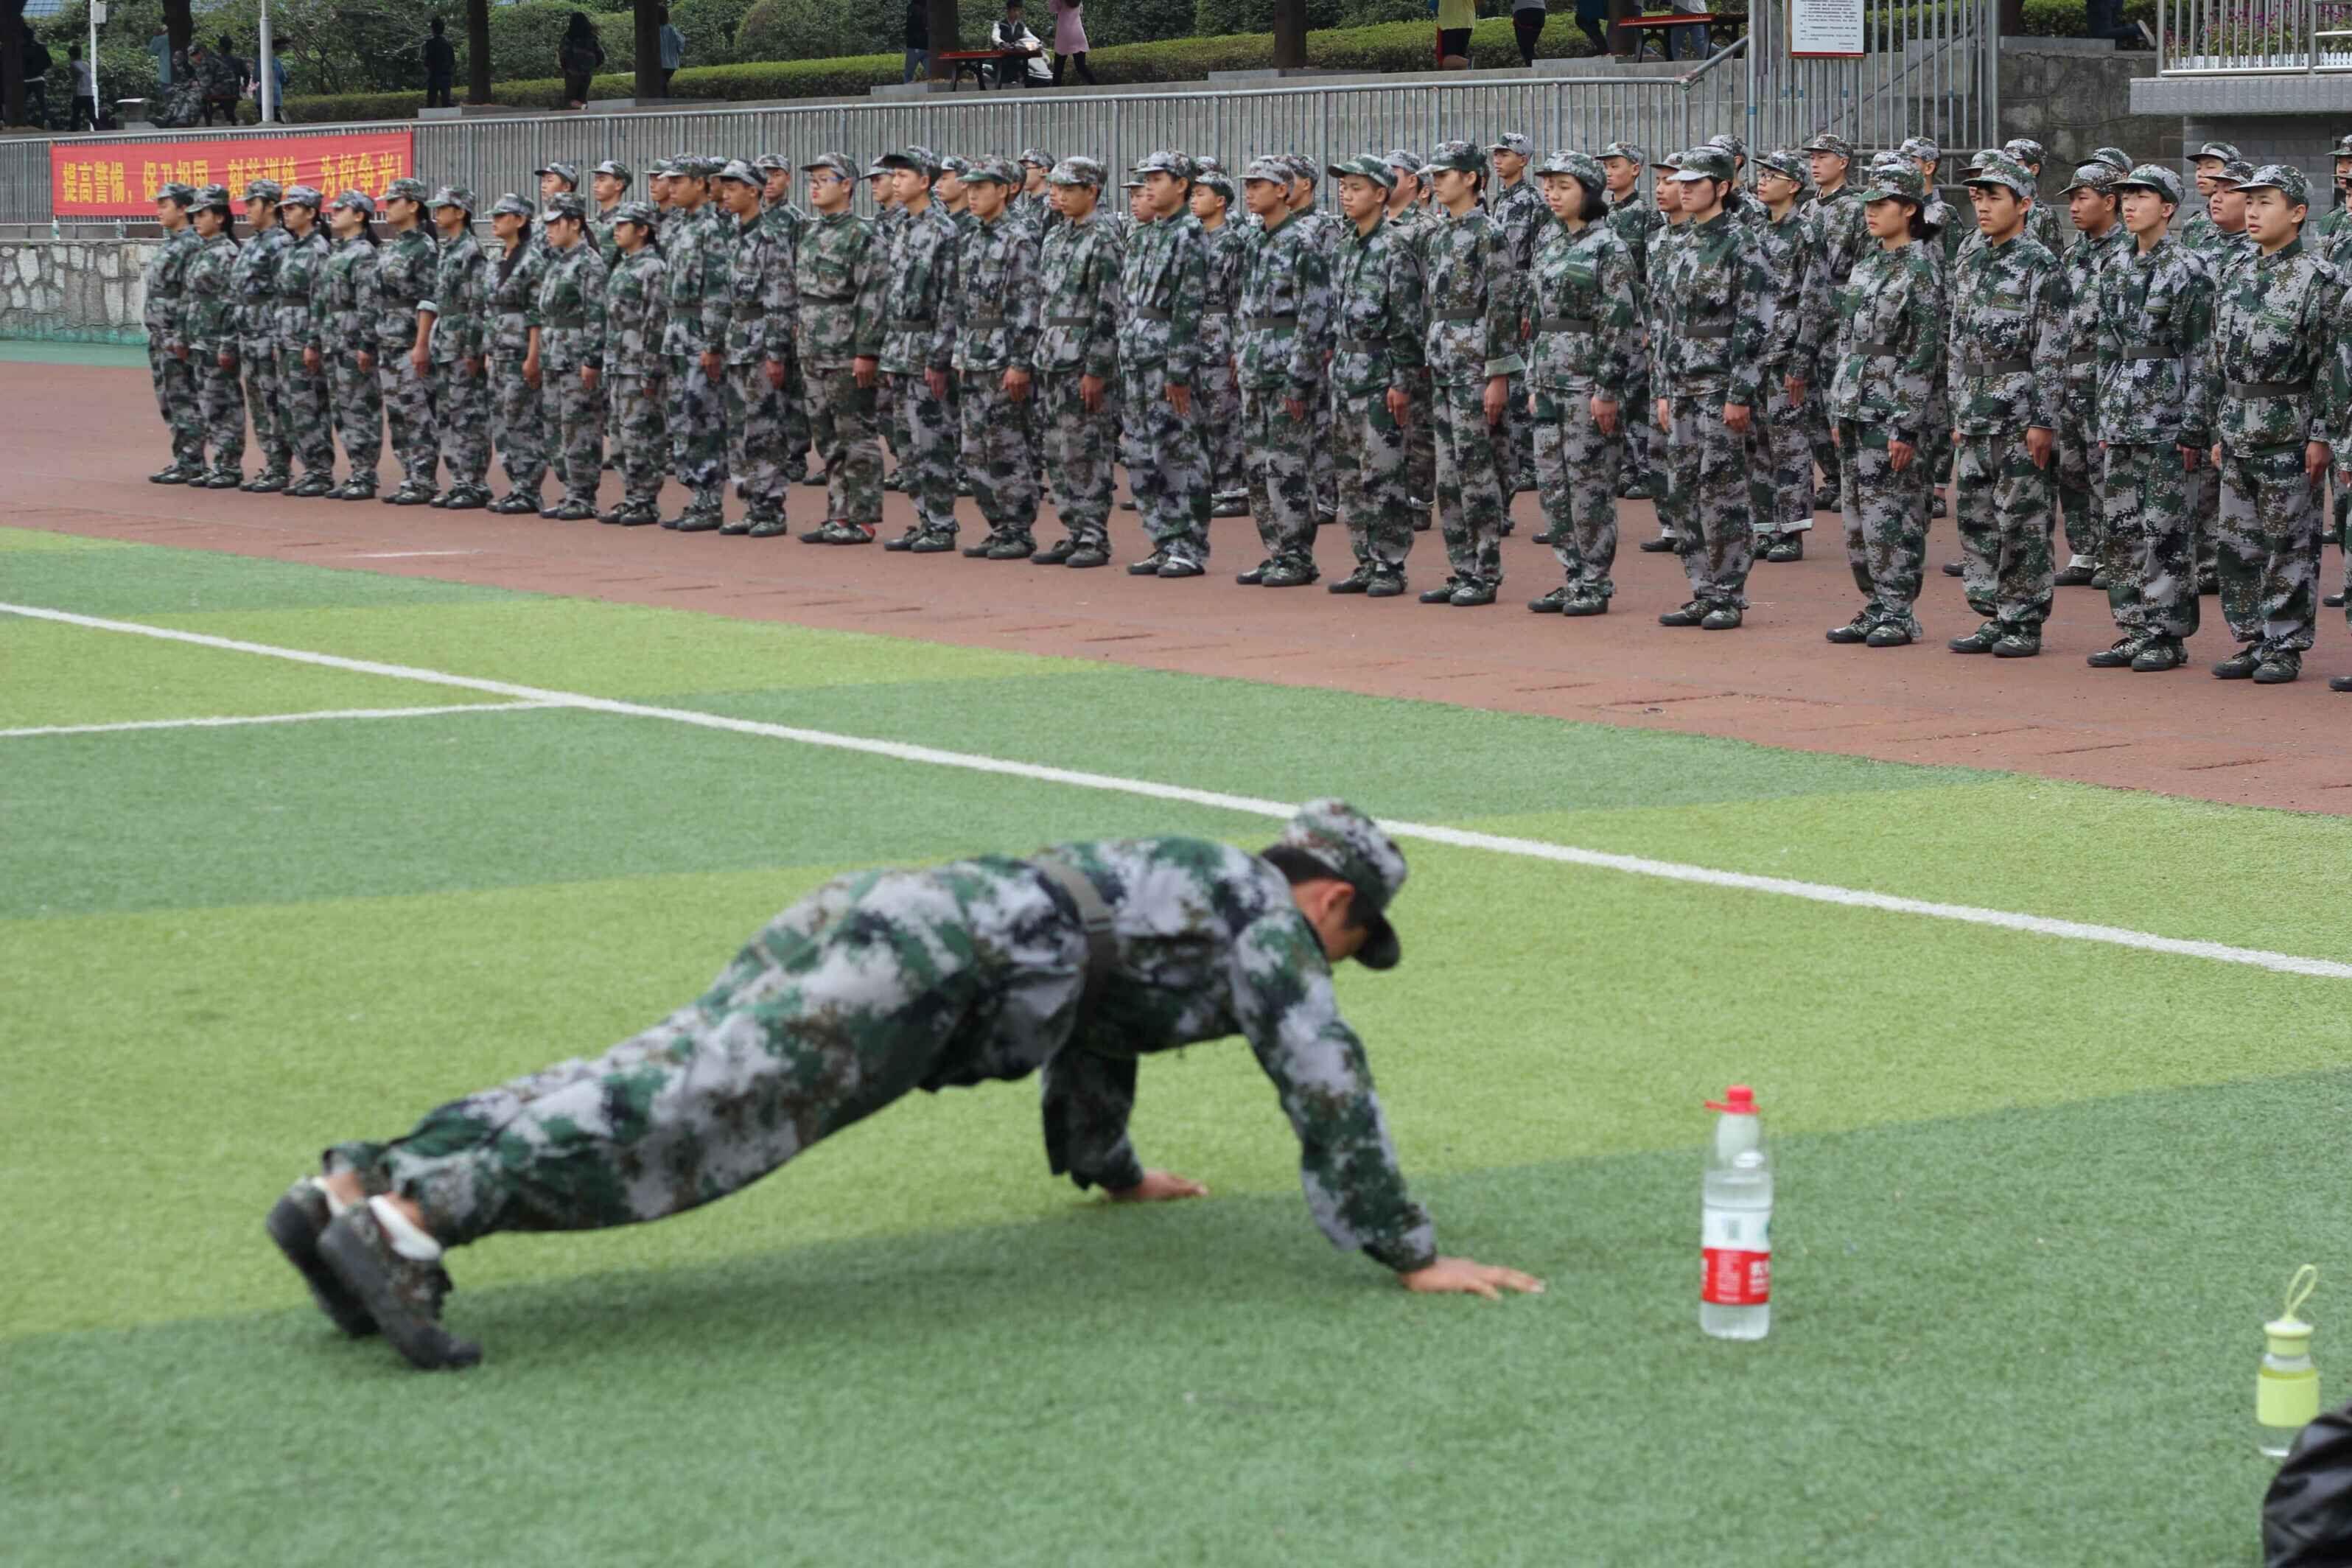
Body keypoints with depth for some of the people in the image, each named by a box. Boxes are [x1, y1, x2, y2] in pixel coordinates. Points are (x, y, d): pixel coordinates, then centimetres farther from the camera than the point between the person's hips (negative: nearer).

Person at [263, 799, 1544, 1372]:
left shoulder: (1192, 885, 36)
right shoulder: (1272, 925, 9)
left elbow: (1089, 1020, 50)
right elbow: (1325, 1082, -1)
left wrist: (1108, 1168, 64)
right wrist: (1408, 1253, 4)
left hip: (862, 915, 8)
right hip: (930, 960, -8)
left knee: (659, 1081, -4)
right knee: (685, 1116, -23)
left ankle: (357, 1186, -18)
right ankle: (413, 1213, -39)